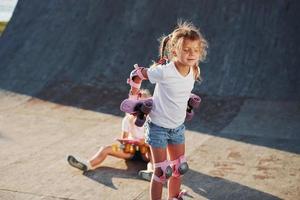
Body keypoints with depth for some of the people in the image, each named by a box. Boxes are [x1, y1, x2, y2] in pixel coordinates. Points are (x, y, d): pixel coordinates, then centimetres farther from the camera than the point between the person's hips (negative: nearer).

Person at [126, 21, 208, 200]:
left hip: (178, 126, 6)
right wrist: (135, 96, -1)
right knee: (161, 172, 0)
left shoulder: (194, 71, -8)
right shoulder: (165, 71, -28)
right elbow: (136, 74, -15)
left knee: (179, 168, 16)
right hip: (158, 126, -6)